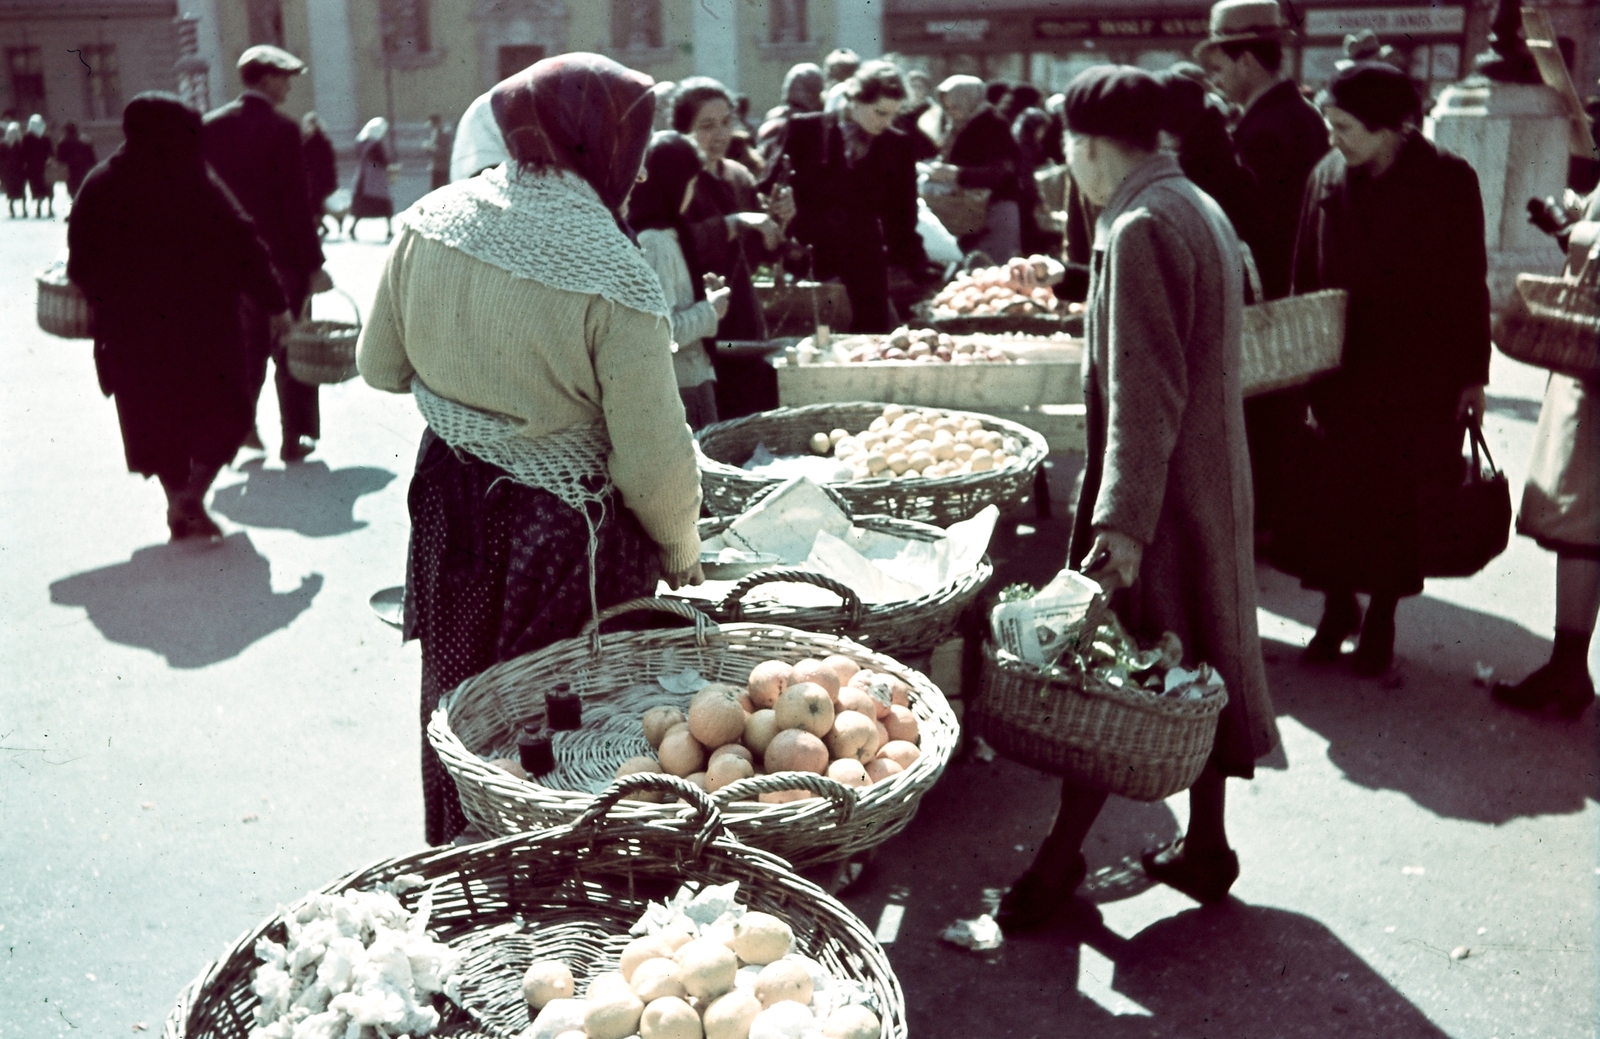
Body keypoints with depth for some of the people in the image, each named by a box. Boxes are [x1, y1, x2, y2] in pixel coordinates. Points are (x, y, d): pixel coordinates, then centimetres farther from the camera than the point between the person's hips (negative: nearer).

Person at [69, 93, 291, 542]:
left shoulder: (100, 185, 2)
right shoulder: (198, 184, -12)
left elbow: (82, 259, 6)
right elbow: (242, 247, -14)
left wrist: (104, 303, 19)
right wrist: (275, 303, -9)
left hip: (130, 327, 4)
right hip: (202, 321, -4)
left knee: (156, 416, 16)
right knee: (224, 409, 10)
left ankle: (180, 506, 21)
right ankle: (192, 496, -5)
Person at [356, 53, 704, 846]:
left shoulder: (428, 222, -8)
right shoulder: (613, 278, -23)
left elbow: (380, 367, 5)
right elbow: (651, 459, -19)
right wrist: (681, 552, -1)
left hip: (451, 508, 6)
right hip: (564, 531, -6)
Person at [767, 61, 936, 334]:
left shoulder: (898, 146, 4)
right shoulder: (806, 130, -1)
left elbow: (901, 215, 8)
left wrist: (919, 270, 1)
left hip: (865, 264, 2)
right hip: (807, 258, -1)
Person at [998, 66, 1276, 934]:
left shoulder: (1141, 229, -18)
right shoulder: (1200, 209, 12)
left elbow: (1144, 391, -24)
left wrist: (1122, 520, -26)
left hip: (1158, 489, -10)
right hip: (1214, 481, 10)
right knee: (1200, 664, 16)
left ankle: (1061, 856, 8)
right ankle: (1205, 845, 27)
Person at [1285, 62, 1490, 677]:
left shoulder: (1448, 181, -4)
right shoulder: (1326, 177, 1)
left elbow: (1470, 284, -1)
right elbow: (1305, 277, 4)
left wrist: (1473, 373, -2)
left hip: (1419, 372, -1)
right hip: (1342, 368, 2)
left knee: (1394, 498, 6)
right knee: (1333, 494, 1)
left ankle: (1380, 619, 22)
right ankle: (1337, 608, 21)